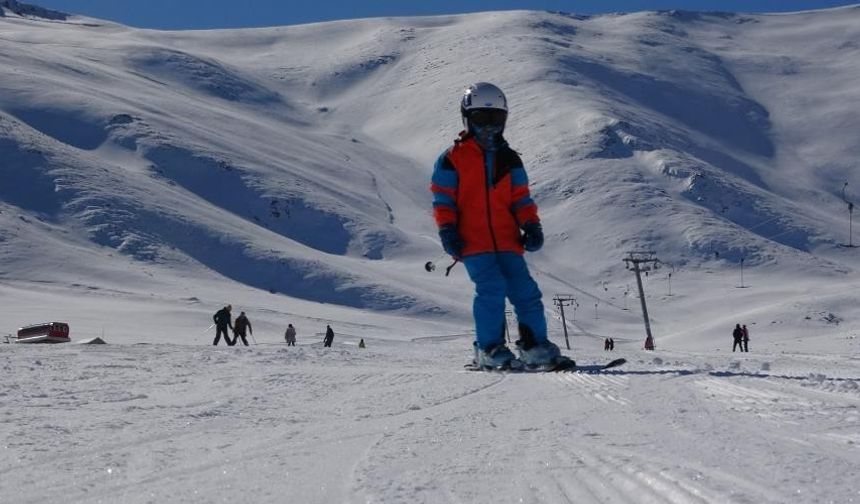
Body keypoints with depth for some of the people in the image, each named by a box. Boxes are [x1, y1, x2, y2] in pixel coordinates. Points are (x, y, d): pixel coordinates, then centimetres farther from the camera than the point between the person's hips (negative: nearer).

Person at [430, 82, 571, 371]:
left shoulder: (509, 159, 17)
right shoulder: (452, 159, 5)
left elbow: (521, 198, 17)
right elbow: (443, 200, 4)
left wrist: (532, 226, 3)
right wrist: (447, 230, -7)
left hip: (507, 241, 4)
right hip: (473, 242, -4)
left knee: (525, 291, -4)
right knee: (492, 289, -18)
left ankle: (535, 347, 4)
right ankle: (489, 350, -7)